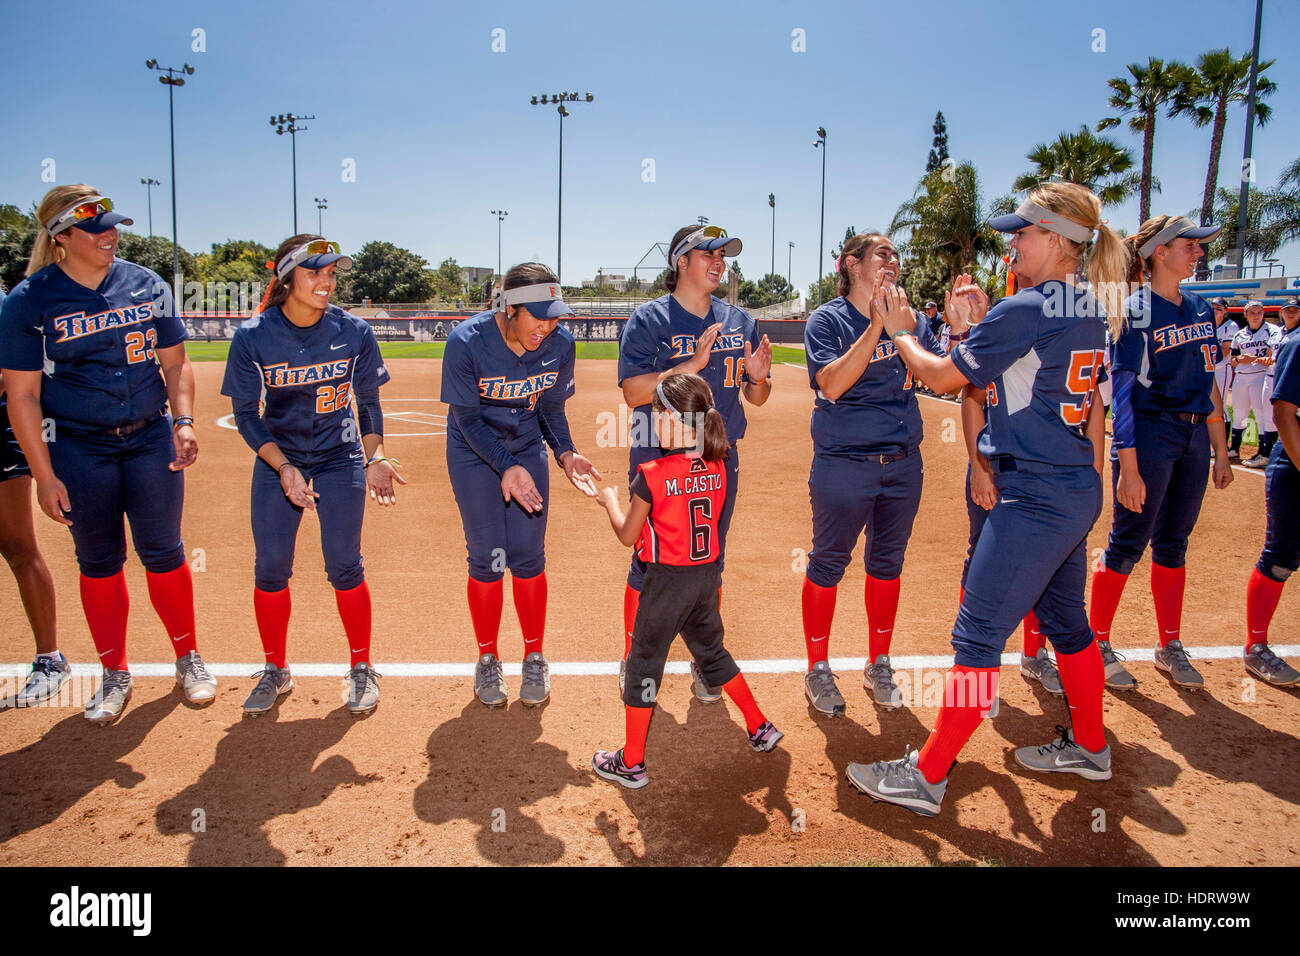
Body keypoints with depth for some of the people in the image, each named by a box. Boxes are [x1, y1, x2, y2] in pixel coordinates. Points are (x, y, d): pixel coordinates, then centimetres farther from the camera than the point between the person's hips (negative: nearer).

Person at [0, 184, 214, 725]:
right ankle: (114, 675, 24)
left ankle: (187, 658, 22)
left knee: (163, 553, 4)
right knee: (99, 561, 8)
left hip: (151, 440, 1)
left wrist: (183, 423, -6)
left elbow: (174, 361, 9)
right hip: (78, 449, -1)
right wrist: (44, 474, -10)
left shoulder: (146, 286, 3)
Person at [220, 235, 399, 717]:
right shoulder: (253, 337, -13)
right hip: (277, 458, 1)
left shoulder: (354, 332, -11)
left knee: (344, 566, -2)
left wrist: (376, 459, -14)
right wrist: (284, 468, -20)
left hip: (340, 457, 0)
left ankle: (361, 669, 16)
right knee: (270, 568, 3)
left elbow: (369, 404, -1)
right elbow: (246, 414, -8)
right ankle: (276, 670, 23)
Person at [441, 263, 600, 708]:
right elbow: (468, 418, -19)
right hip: (474, 453, -2)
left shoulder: (560, 344, -16)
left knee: (528, 556, 1)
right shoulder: (467, 342, -26)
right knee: (487, 558, -2)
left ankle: (534, 658, 18)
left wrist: (566, 453, -20)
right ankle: (488, 660, 18)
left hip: (528, 450, 2)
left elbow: (552, 411, -3)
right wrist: (506, 468, -31)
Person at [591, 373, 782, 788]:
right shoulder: (717, 470, -2)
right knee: (712, 653, 26)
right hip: (707, 576, 6)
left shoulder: (651, 476, -19)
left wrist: (610, 501, 9)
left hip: (666, 581, -6)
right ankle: (760, 728, 35)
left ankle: (631, 764, 18)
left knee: (643, 664, 8)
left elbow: (628, 536, -9)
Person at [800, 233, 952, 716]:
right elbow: (831, 385, -21)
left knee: (887, 563, 14)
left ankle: (878, 666, 30)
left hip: (903, 463, 5)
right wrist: (876, 326, -25)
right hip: (843, 464, -5)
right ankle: (818, 669, 22)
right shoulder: (828, 319, -6)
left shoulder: (911, 319, 7)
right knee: (827, 565, 5)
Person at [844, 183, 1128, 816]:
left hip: (1035, 500, -10)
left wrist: (900, 332, 7)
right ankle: (1088, 747, 41)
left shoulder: (1023, 310, -17)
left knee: (977, 636, -3)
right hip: (1079, 492, 10)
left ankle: (927, 775, 7)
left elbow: (940, 376, -9)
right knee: (1066, 621, 23)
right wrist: (982, 324, 15)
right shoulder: (1088, 314, 10)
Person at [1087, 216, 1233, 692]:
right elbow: (1122, 393, -14)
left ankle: (1170, 646, 24)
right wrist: (1128, 468, -20)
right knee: (1127, 544, -2)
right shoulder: (1135, 312, -9)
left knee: (1173, 545, 13)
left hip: (1194, 437, 7)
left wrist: (1220, 451, 13)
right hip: (1149, 434, -7)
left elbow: (1208, 384, 16)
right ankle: (1097, 645, 11)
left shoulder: (1200, 309, 12)